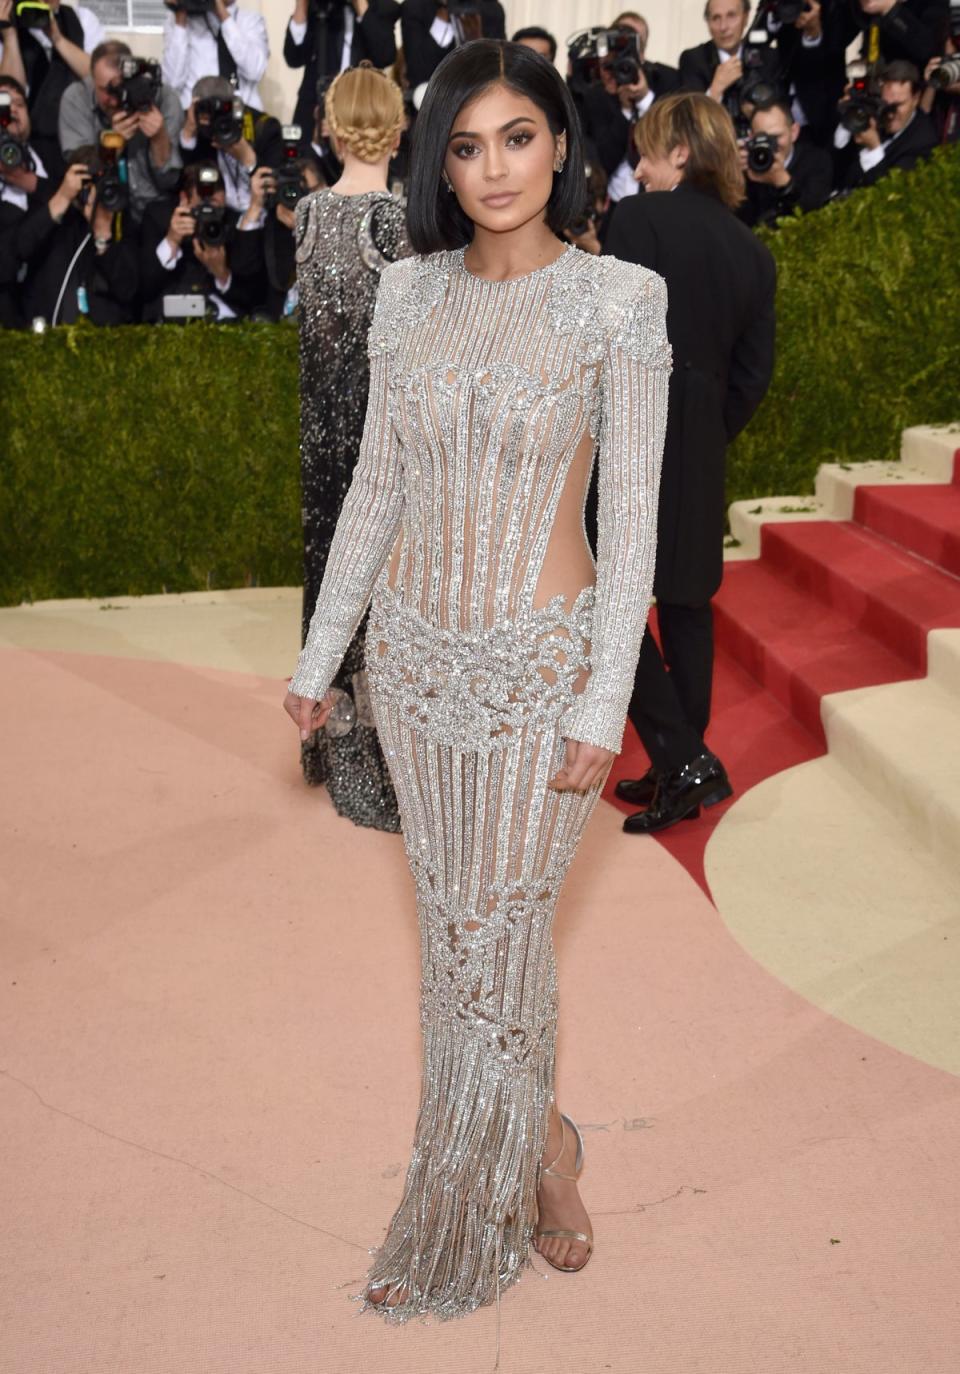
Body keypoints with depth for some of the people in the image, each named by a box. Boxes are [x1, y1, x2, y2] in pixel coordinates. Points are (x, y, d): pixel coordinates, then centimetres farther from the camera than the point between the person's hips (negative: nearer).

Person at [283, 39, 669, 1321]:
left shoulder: (619, 300, -9)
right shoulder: (409, 293, 3)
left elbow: (633, 514, -10)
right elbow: (376, 484, 9)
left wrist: (606, 704, -12)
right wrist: (321, 654, 11)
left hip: (540, 657, -5)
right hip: (413, 644, 5)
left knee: (495, 929, 4)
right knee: (460, 915, 13)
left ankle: (456, 1225, 22)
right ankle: (540, 1146, 35)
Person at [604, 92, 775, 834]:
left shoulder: (640, 218, -8)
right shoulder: (754, 251, 11)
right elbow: (753, 375, 8)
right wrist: (710, 434, 17)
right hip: (700, 452, 7)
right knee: (686, 601, 13)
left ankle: (681, 759, -5)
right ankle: (684, 770, 20)